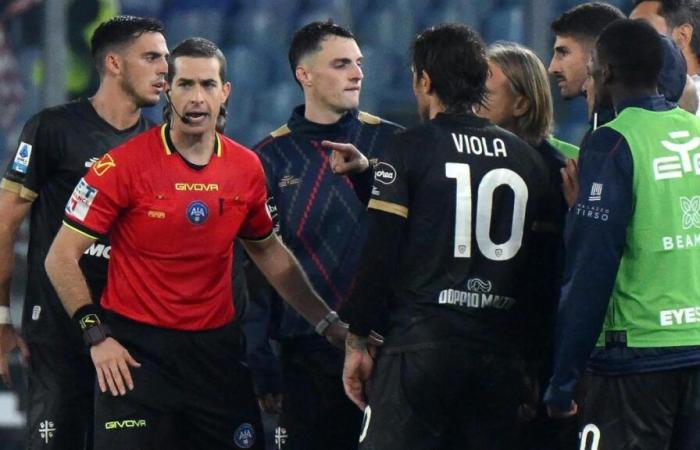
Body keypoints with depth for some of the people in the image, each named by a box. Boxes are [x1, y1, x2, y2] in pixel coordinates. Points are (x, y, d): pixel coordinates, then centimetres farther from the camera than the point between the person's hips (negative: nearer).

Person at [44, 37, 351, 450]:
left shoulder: (246, 168, 4)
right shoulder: (124, 165, -10)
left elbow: (268, 251, 19)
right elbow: (62, 258, -6)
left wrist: (327, 322, 16)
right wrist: (97, 335, -12)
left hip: (215, 348, 4)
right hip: (134, 350, -4)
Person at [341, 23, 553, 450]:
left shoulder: (412, 147, -3)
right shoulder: (527, 158, 11)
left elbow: (380, 253, -7)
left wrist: (357, 341, -1)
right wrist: (532, 357, 19)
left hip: (421, 346, -5)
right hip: (500, 357, 5)